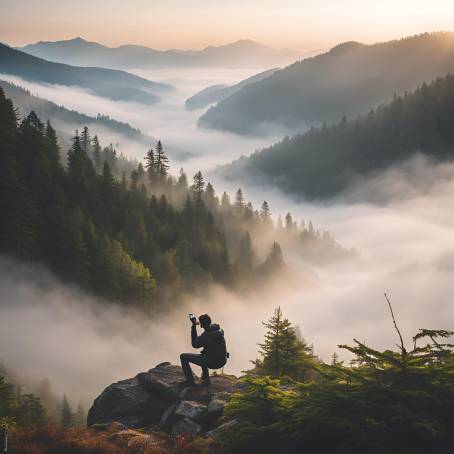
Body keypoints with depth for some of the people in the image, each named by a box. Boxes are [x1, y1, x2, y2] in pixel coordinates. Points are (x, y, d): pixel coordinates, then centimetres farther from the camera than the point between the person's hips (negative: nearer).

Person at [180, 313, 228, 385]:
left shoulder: (204, 336, -26)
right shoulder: (220, 330, -7)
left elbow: (194, 344, -6)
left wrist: (194, 326, -5)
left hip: (211, 363, -7)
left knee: (183, 357, 7)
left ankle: (190, 381, 15)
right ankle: (205, 378, 39)